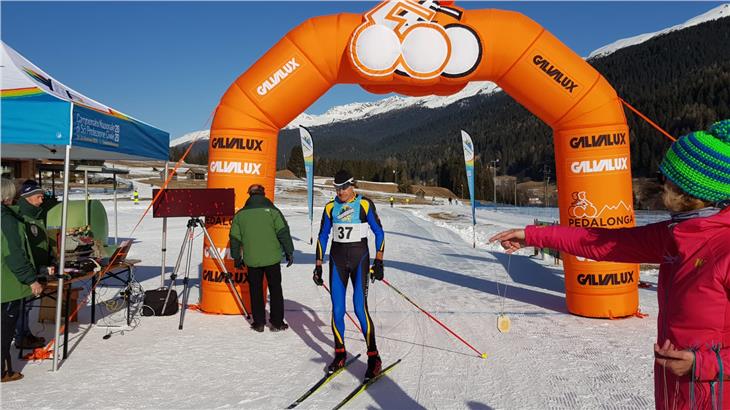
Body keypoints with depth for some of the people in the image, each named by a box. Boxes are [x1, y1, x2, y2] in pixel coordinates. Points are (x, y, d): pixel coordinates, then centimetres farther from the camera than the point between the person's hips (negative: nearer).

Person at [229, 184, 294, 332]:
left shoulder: (240, 214, 5)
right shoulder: (272, 210, -4)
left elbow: (234, 238, 9)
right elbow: (283, 233, -7)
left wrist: (236, 258, 19)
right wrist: (289, 252, 2)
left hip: (251, 260, 2)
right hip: (272, 259, -2)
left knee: (255, 290, 13)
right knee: (275, 289, 9)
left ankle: (259, 323, 16)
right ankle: (277, 322, 12)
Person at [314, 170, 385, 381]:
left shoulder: (365, 204, -4)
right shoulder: (330, 207, 6)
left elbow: (379, 232, -1)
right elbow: (322, 236, 11)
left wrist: (378, 261, -8)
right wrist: (318, 265, 7)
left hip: (359, 257, -3)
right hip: (337, 258, 3)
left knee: (360, 308, -12)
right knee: (337, 310, 1)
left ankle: (373, 357, -1)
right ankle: (340, 353, 19)